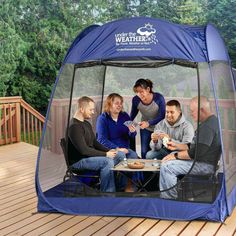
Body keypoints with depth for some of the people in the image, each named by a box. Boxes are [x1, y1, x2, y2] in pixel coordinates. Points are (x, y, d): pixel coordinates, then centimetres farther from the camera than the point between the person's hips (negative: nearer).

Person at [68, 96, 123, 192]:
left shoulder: (87, 124, 13)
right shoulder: (74, 126, -18)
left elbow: (95, 143, 18)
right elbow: (84, 150, -23)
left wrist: (109, 151, 1)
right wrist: (105, 154, -19)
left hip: (88, 157, 10)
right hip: (79, 161, -9)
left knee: (118, 158, 0)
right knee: (107, 162, -29)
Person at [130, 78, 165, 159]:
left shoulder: (159, 98, -25)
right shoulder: (135, 100, -17)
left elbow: (162, 116, -25)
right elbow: (133, 114, -1)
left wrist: (148, 123, -38)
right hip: (145, 129, 2)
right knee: (144, 152, 3)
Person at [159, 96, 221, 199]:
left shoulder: (208, 126, -22)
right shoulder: (209, 122, 14)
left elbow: (197, 152, -25)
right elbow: (193, 146, 21)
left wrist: (176, 155, -13)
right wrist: (176, 146, 13)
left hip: (205, 165, -11)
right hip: (202, 161, 12)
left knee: (167, 167, -20)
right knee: (166, 163, 13)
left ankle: (172, 198, -5)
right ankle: (164, 196, 14)